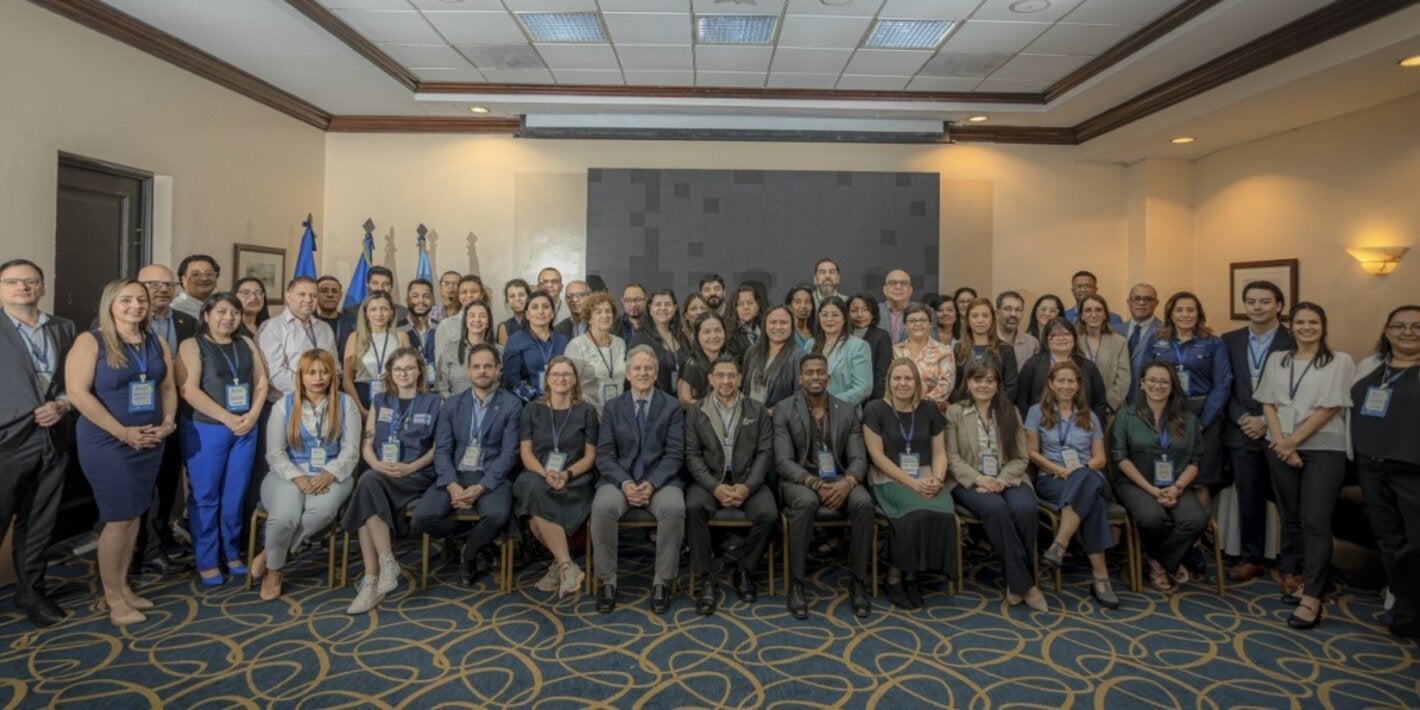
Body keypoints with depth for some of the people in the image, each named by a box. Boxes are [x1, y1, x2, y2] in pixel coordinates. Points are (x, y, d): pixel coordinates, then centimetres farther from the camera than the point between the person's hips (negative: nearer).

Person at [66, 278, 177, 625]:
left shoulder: (157, 342, 8)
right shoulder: (90, 341, -8)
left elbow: (168, 388, 11)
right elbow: (77, 393, -16)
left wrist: (168, 422, -6)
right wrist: (122, 432, -18)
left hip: (150, 441, 5)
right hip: (107, 442, -5)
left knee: (134, 515, 11)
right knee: (118, 518, -2)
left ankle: (123, 587, 24)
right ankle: (113, 597, 14)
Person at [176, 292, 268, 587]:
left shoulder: (247, 344, 11)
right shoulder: (192, 346, -3)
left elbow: (261, 382, 9)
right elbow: (189, 390, -13)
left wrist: (252, 415, -7)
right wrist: (227, 418, -17)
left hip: (245, 428, 4)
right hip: (205, 430, -4)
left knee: (235, 495, 9)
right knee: (205, 497, 3)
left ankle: (231, 553, 21)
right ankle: (207, 562, 12)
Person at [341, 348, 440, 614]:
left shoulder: (434, 402, 11)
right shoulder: (379, 401, 21)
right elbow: (367, 446, 13)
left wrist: (410, 467, -13)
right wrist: (377, 465, -8)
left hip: (417, 477, -3)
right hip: (380, 475, 3)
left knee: (368, 483, -32)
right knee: (368, 482, -33)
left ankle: (371, 580, -29)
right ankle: (385, 563, -29)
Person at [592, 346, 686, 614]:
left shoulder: (672, 406, 6)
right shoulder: (613, 406, 11)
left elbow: (674, 453, -1)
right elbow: (604, 453, 3)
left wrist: (652, 484, -17)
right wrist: (624, 483, -15)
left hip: (660, 479, -1)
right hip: (620, 478, 1)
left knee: (674, 509, -32)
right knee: (603, 507, -31)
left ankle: (661, 582, -15)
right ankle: (607, 581, -13)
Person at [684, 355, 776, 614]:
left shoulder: (757, 411, 7)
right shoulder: (695, 412, 6)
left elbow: (765, 453, 1)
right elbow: (693, 455, -1)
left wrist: (747, 487, -15)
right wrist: (715, 487, -17)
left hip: (747, 480, 1)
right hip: (710, 480, 0)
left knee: (768, 514, -27)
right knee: (693, 507, -31)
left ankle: (739, 565, 1)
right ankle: (705, 580, -16)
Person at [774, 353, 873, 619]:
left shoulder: (847, 411, 8)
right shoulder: (784, 410, 0)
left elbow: (858, 458, 2)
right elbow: (783, 461, -9)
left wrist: (847, 482, -21)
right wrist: (815, 483, -24)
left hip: (838, 479, 3)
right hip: (800, 479, -2)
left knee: (864, 502, -29)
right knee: (806, 502, -37)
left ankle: (858, 582, -13)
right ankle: (797, 584, -22)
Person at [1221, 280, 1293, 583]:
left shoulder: (1294, 342, -3)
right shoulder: (1230, 340, 8)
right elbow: (1224, 387, 6)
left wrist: (1267, 421, -12)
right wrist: (1243, 418, -7)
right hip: (1242, 432, 3)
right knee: (1248, 500, 10)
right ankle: (1251, 558, 22)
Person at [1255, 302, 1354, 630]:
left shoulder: (1340, 362, 1)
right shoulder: (1276, 360, 12)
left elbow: (1329, 408, -7)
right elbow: (1268, 404, 6)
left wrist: (1293, 441, -10)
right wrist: (1281, 443, -6)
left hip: (1324, 449, -4)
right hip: (1281, 449, 4)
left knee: (1315, 522, -8)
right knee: (1292, 518, 8)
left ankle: (1312, 599, -8)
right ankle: (1306, 581, 19)